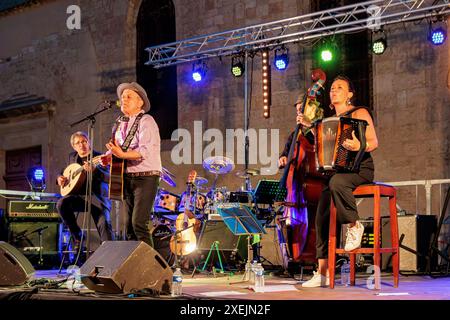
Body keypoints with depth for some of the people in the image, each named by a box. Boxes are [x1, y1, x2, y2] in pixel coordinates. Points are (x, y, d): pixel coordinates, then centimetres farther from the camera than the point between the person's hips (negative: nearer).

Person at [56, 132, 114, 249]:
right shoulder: (72, 157, 15)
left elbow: (108, 178, -14)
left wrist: (94, 170, -32)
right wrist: (60, 178, 8)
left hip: (97, 195, -4)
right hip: (77, 195, 4)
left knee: (104, 223, -26)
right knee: (61, 204, -26)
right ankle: (77, 236, -9)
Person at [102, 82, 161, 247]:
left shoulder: (146, 121, -8)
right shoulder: (121, 123, 16)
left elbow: (146, 151, -21)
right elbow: (115, 147, 26)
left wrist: (122, 154, -29)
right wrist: (108, 157, 5)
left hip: (145, 177, -8)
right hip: (127, 178, 8)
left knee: (139, 223, -17)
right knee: (129, 225, 8)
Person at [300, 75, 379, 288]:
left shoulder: (359, 113, 2)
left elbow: (374, 142, -9)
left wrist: (359, 147, -30)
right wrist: (310, 126, 14)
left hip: (360, 169, -6)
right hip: (337, 171, 6)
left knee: (336, 181, -41)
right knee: (322, 216, -10)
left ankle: (354, 224, -16)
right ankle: (323, 272, -7)